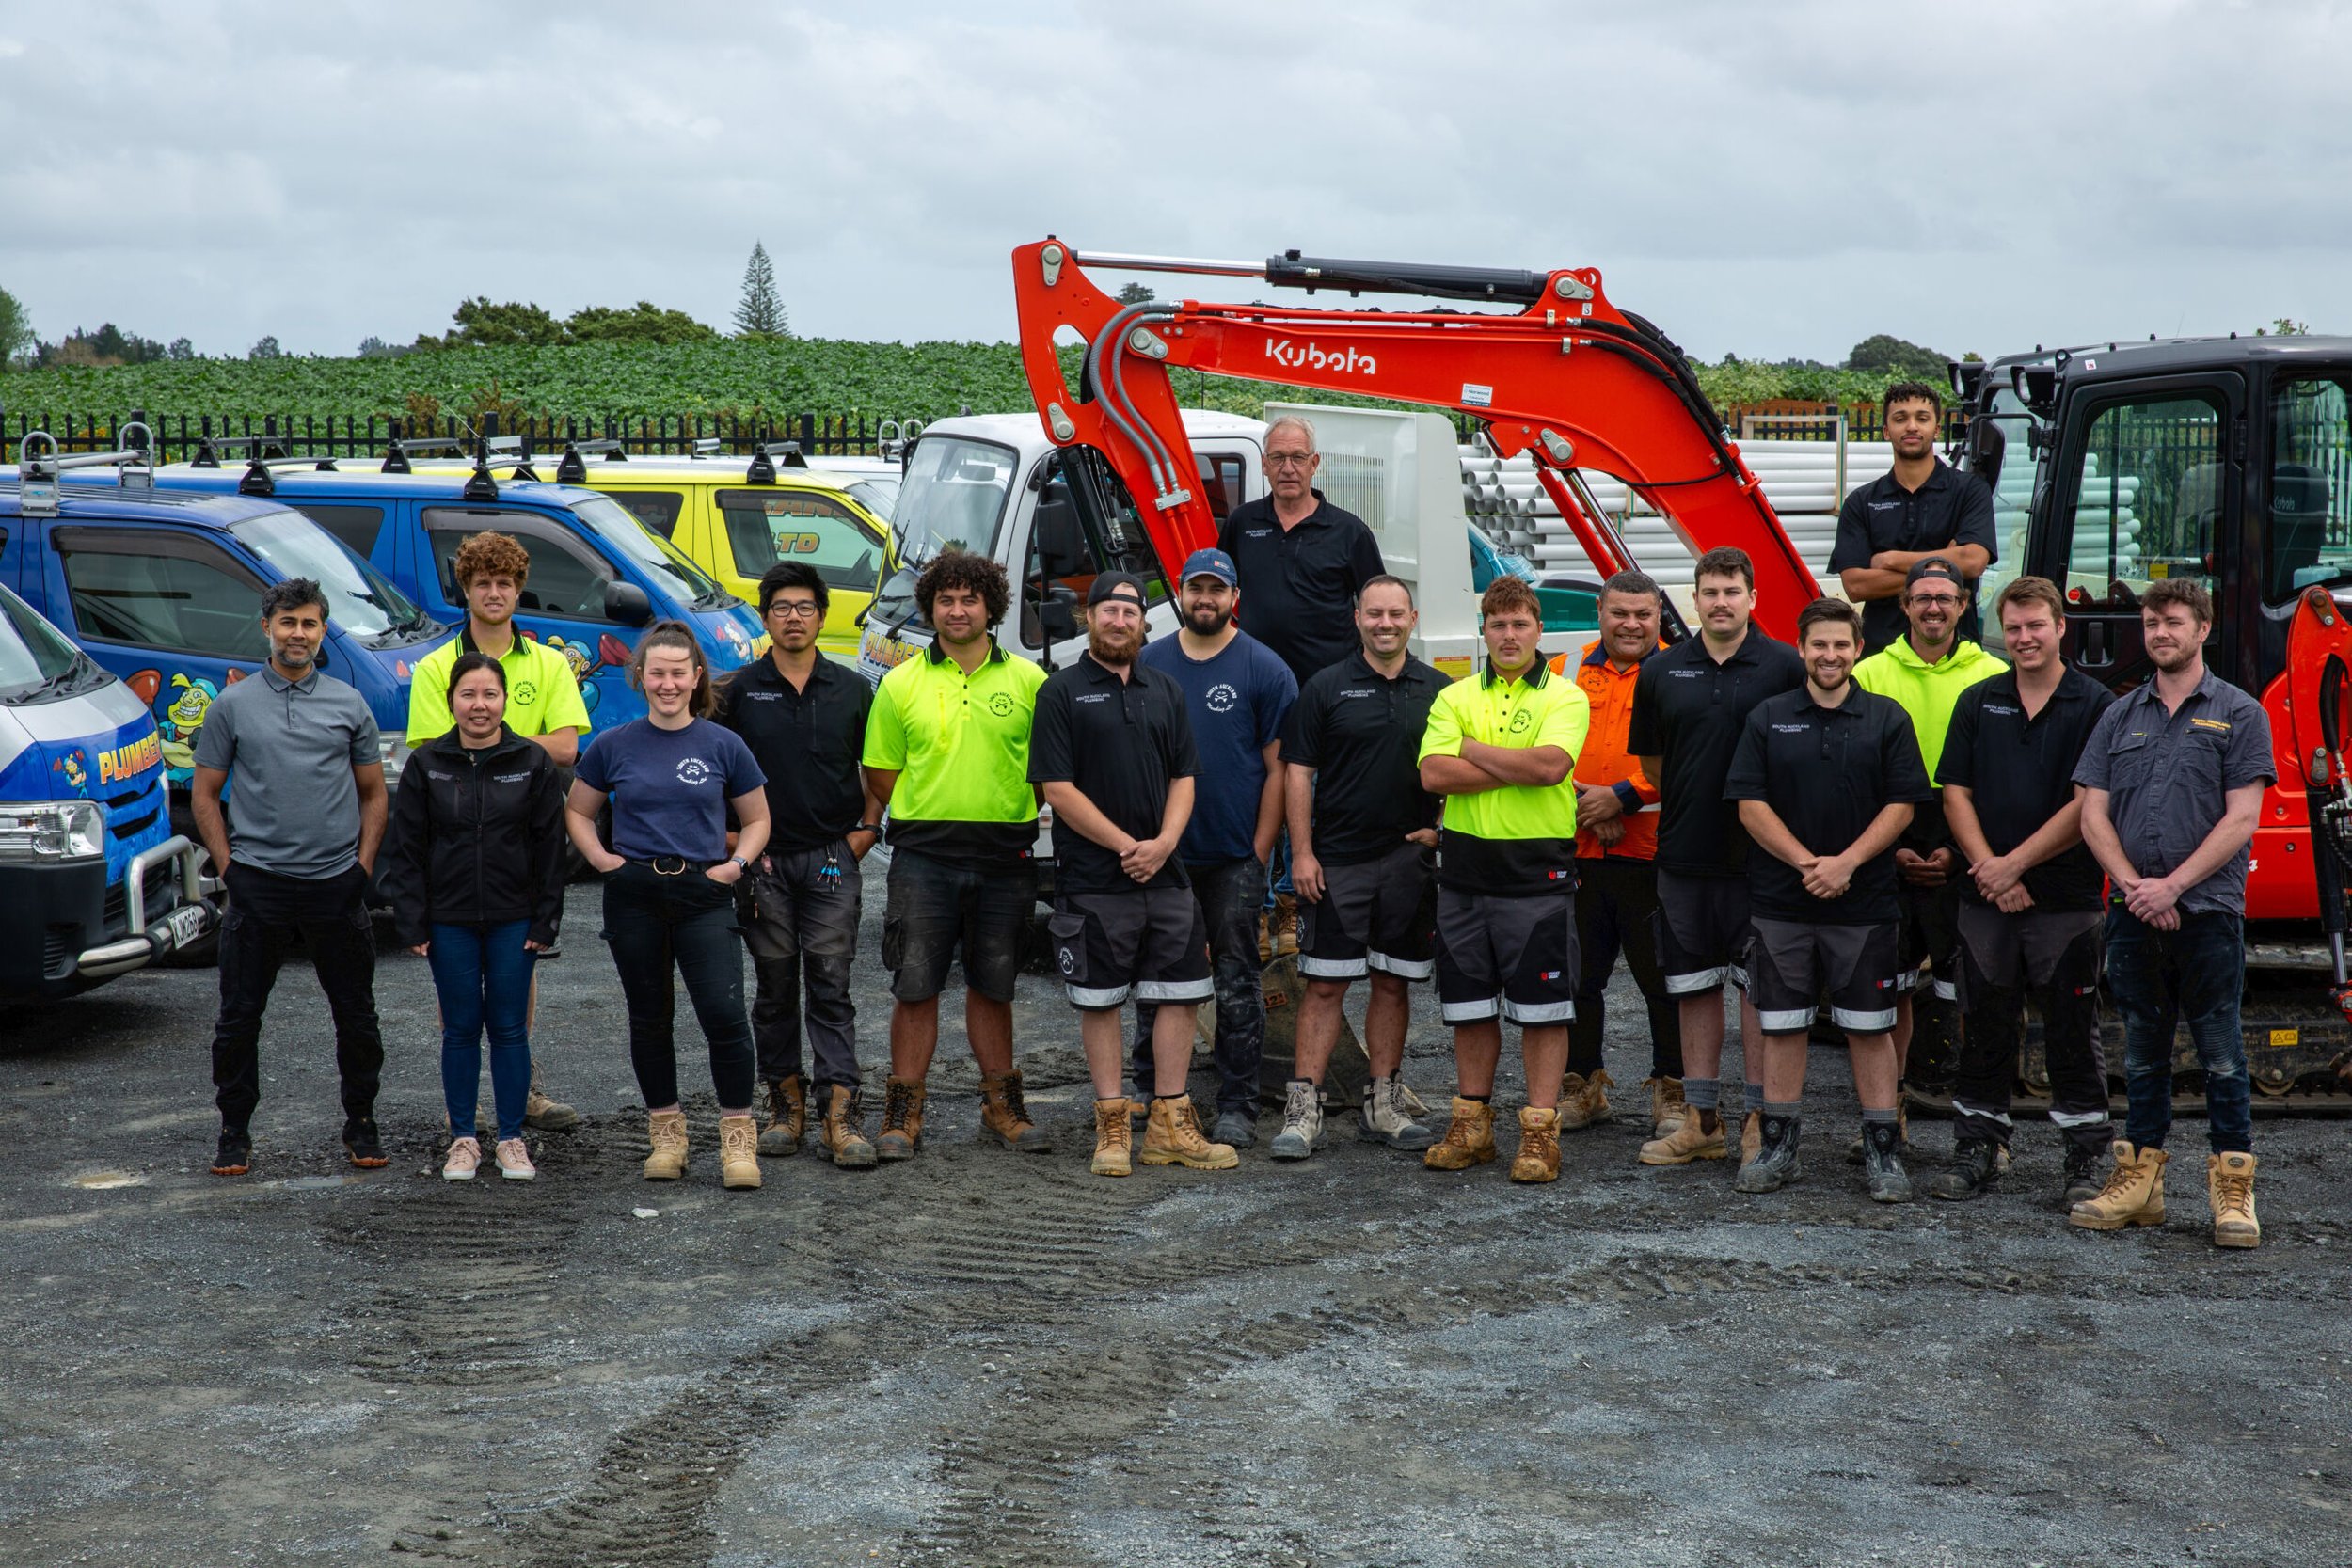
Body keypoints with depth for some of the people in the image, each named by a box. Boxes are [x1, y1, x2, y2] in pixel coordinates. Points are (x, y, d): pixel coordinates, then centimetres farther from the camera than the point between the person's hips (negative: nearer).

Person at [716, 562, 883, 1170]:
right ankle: (785, 1105, 16)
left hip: (832, 860, 0)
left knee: (831, 985, -5)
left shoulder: (851, 689, 7)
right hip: (763, 863, 0)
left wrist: (866, 829, 4)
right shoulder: (739, 691, 4)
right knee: (775, 988, 7)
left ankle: (841, 1116, -8)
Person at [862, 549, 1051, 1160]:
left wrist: (1009, 814, 2)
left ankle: (1001, 1105, 21)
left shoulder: (1028, 680, 4)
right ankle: (903, 1114, 7)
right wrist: (928, 815, 3)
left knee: (992, 987, 11)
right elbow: (880, 772, 7)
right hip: (923, 856, 0)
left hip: (1005, 858, 1)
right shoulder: (901, 684, 4)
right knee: (915, 987, 0)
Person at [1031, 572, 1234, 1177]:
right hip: (1092, 881, -4)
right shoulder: (1062, 692, -3)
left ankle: (1169, 1124, 11)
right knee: (1099, 1001, 2)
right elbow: (1057, 788, -9)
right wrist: (1127, 846, -13)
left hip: (1166, 876, 5)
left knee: (1180, 994, 4)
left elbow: (1184, 777, 10)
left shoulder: (1165, 692, 13)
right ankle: (1112, 1126, 10)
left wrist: (1163, 843, -8)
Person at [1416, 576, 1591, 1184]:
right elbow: (1434, 774, -7)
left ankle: (1540, 1130, 6)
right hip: (1465, 867, 4)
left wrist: (1473, 749, -9)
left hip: (1539, 870, -3)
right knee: (1470, 1004, 10)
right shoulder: (1455, 697, 9)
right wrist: (1519, 768, -12)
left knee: (1541, 1007, 0)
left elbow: (1549, 764, -19)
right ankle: (1472, 1124, 20)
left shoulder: (1565, 698, 0)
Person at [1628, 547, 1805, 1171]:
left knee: (1760, 985, 2)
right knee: (1694, 986, 9)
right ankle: (1701, 1120, 17)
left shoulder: (1784, 667, -3)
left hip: (1761, 855, -3)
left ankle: (1760, 1120, 8)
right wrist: (1692, 803, 9)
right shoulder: (1662, 671, 6)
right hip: (1683, 855, 3)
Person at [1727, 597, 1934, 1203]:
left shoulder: (1888, 719, 4)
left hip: (1864, 903, -1)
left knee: (1871, 1028, 3)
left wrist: (1846, 862, -13)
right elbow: (1749, 804, 0)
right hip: (1780, 902, 1)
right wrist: (1805, 862, -11)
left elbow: (1901, 805, -1)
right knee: (1781, 1025, 5)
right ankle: (1778, 1147, 13)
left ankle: (1883, 1152, 9)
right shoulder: (1768, 718, 6)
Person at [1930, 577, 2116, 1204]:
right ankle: (1977, 1151, 16)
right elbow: (1955, 794, 5)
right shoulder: (1978, 703, 9)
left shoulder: (2095, 705, -2)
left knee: (2072, 1033, 1)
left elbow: (2087, 804, -9)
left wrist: (2014, 864, -11)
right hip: (1985, 896, 3)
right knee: (1985, 1029, 9)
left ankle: (2085, 1161, 8)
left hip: (2066, 899, -3)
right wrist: (1989, 871, -8)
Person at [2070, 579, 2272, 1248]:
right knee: (2143, 1053, 10)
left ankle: (2232, 1190, 4)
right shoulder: (2121, 717, 13)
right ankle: (2139, 1181, 16)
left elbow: (2240, 820, -6)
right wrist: (2132, 884, -8)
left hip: (2208, 911, -4)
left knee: (2221, 1055, -1)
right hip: (2132, 914, 4)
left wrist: (2173, 885, -14)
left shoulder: (2239, 715, 1)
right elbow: (2093, 814, 7)